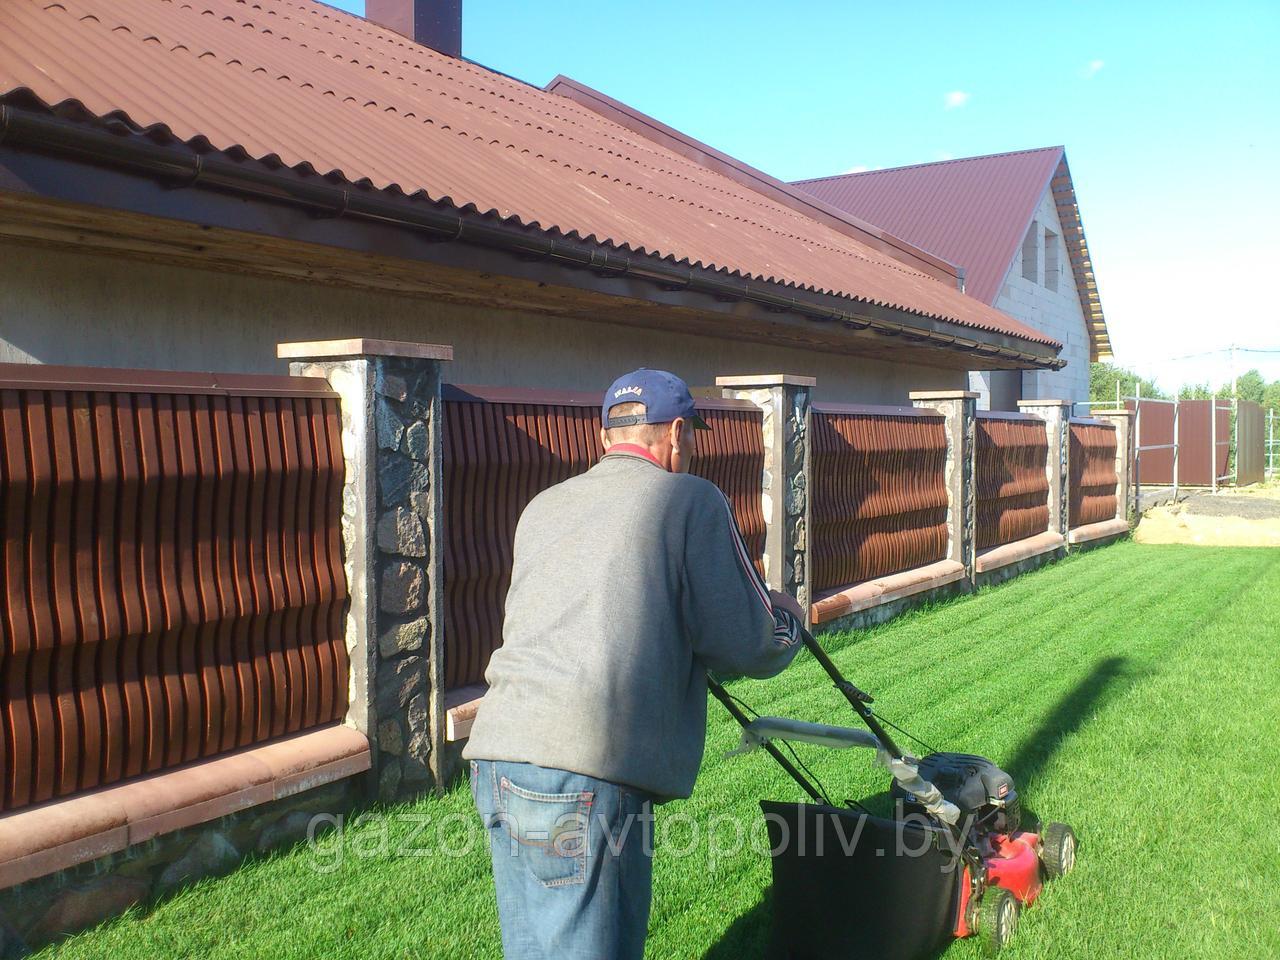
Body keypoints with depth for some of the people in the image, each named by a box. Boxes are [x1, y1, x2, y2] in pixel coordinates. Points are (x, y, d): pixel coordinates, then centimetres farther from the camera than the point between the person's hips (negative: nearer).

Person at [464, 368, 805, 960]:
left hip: (495, 760, 7)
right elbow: (747, 647, 0)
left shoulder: (543, 507, 21)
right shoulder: (690, 499, 2)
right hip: (583, 777, -7)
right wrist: (788, 620, 23)